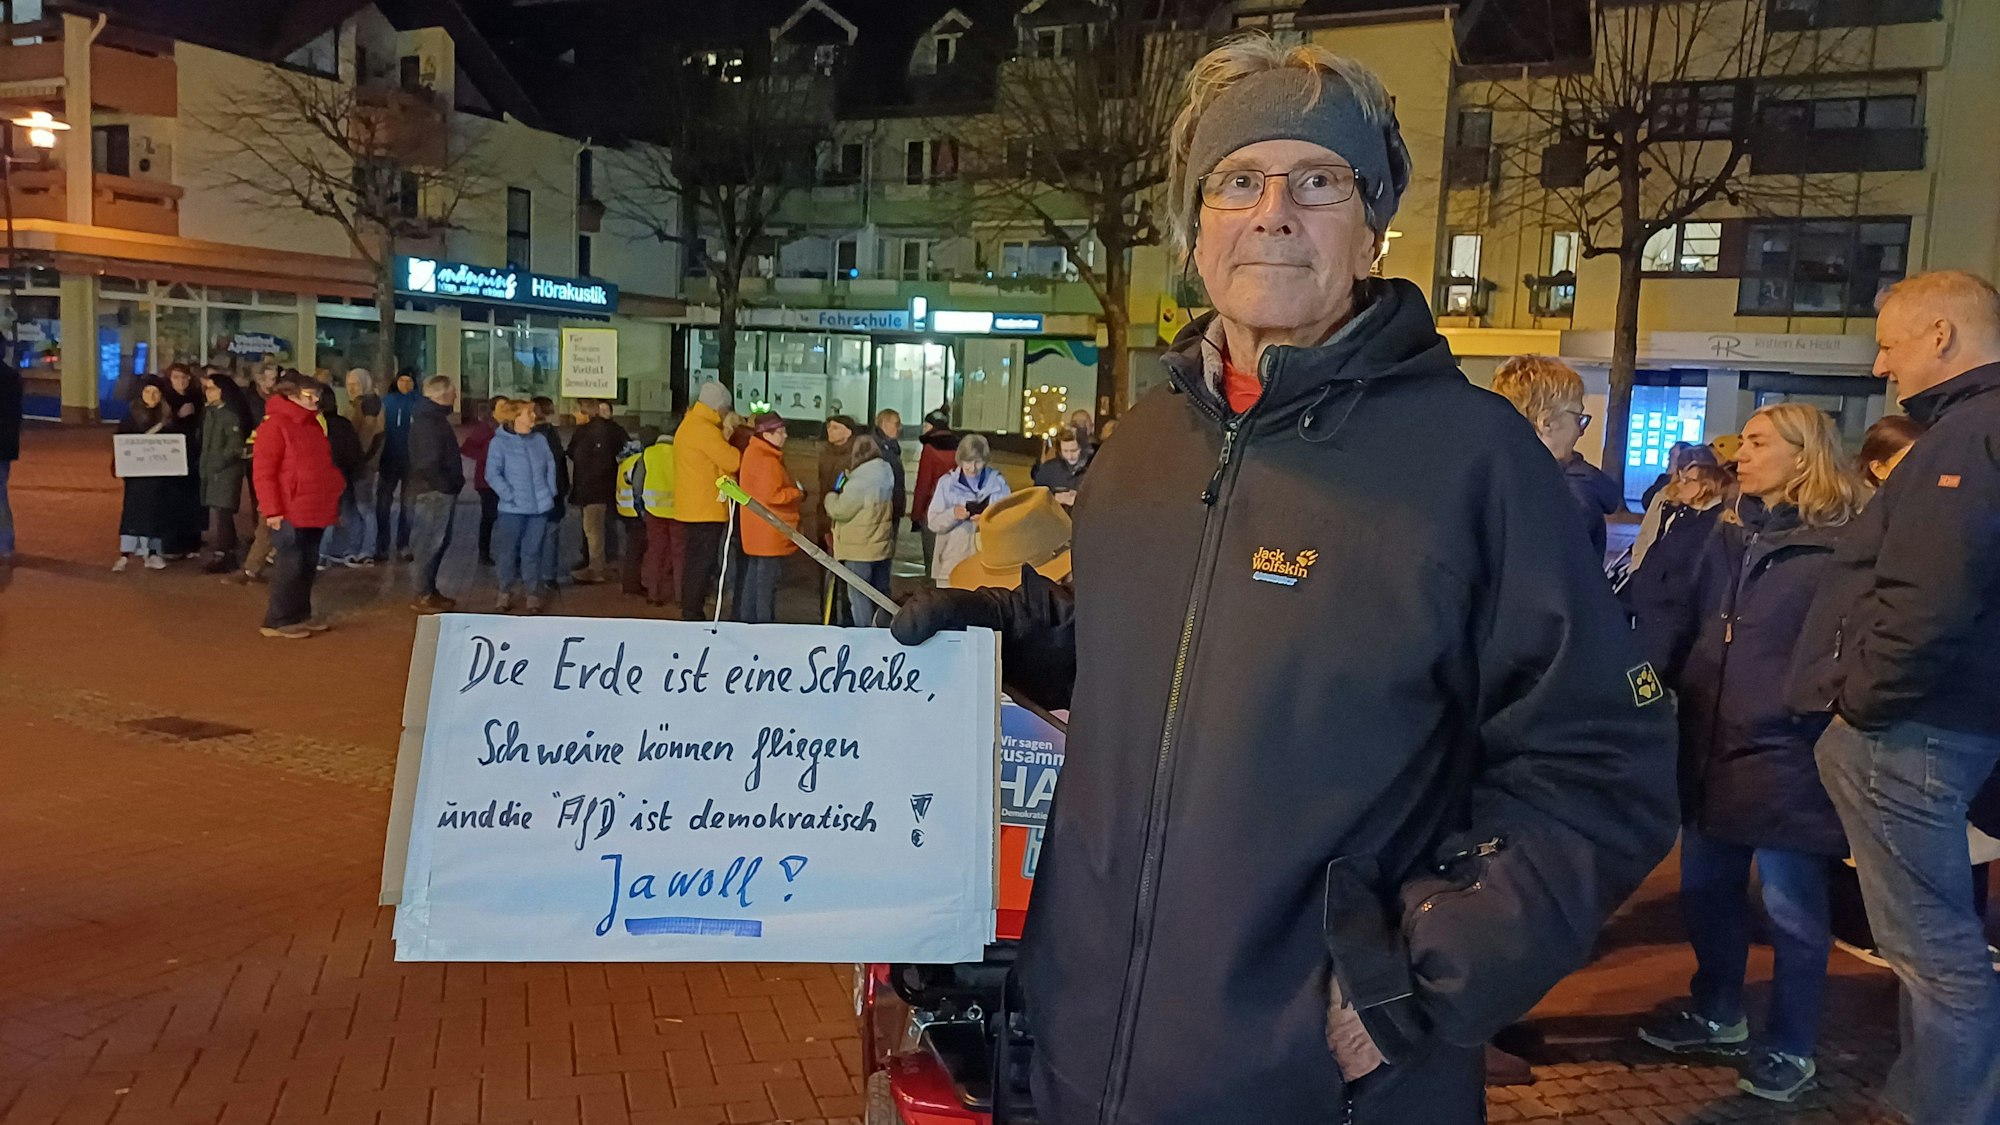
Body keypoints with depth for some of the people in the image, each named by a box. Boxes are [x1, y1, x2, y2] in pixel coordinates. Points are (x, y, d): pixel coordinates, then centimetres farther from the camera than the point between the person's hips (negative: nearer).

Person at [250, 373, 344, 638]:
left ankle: (300, 614, 25)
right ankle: (278, 621, 5)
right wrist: (272, 510, -20)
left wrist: (336, 487, 17)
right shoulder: (274, 425, -13)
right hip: (290, 511, -9)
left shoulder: (313, 424, 14)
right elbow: (262, 472, -17)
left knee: (308, 563, 14)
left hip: (314, 509, 9)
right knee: (290, 564, -4)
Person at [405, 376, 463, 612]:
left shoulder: (433, 418, 15)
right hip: (433, 493, -10)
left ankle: (429, 590, 27)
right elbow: (429, 463, -24)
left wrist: (453, 483, 12)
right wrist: (448, 485, -16)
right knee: (429, 543, -3)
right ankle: (423, 596, 5)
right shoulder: (429, 423, -17)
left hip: (438, 492, 10)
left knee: (438, 542, 17)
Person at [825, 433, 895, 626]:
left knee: (859, 595, 1)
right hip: (882, 545, 8)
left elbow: (839, 510, -17)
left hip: (860, 548, -8)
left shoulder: (860, 481, -22)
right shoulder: (884, 473, 6)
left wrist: (831, 497, 1)